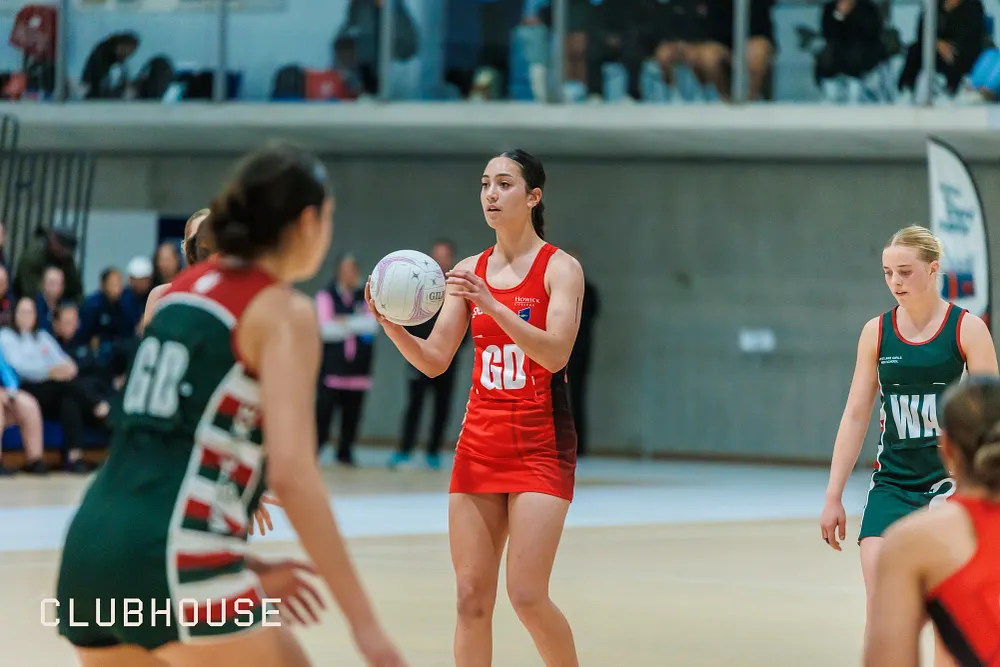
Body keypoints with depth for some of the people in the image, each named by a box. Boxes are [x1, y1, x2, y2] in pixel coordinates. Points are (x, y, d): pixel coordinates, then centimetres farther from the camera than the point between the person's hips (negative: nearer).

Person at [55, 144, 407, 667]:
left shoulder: (181, 290, 20)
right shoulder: (283, 311, -2)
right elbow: (291, 473, -14)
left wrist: (242, 568, 26)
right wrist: (363, 621, -14)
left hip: (90, 543, 7)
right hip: (171, 559, -7)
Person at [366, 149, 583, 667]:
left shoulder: (559, 268, -5)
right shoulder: (469, 272, 9)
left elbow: (555, 353, -19)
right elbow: (434, 360, 7)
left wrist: (490, 304, -29)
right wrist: (390, 324, -12)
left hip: (540, 444, -5)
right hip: (479, 443, 5)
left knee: (527, 597, -12)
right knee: (472, 598, 1)